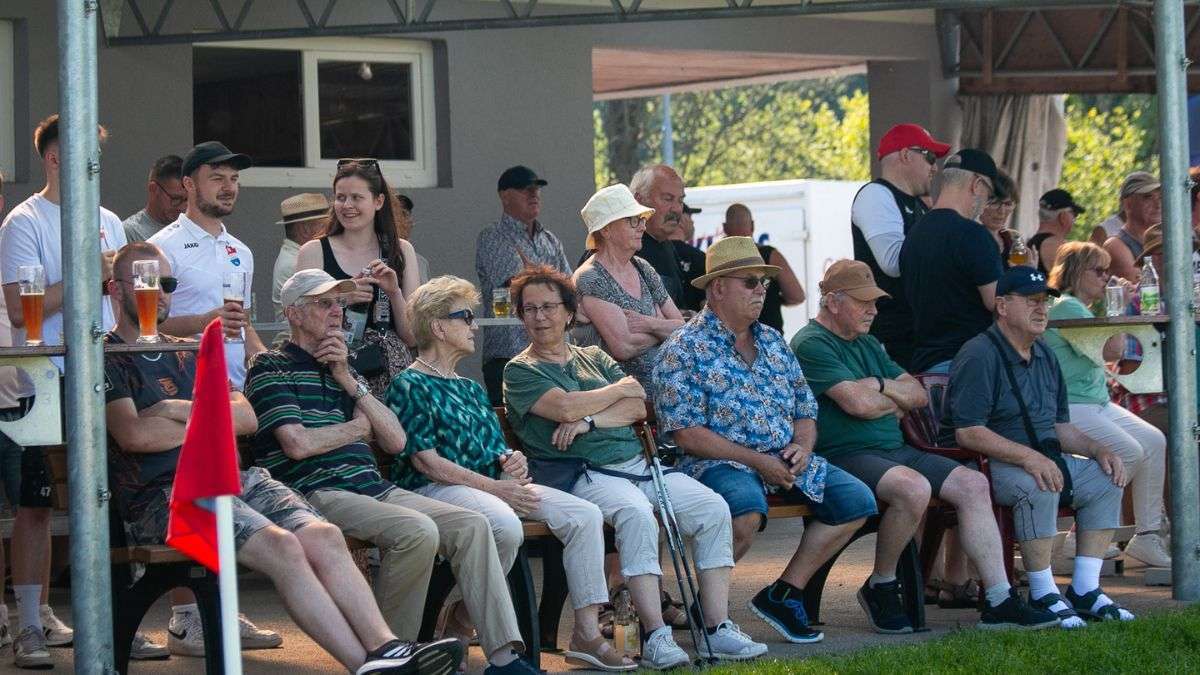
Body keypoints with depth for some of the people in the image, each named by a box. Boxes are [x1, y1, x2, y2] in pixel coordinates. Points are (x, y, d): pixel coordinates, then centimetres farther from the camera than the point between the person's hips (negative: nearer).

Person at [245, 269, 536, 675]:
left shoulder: (342, 371, 26)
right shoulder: (272, 368, 3)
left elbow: (396, 441, 14)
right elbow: (297, 444, -13)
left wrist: (349, 382, 5)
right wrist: (359, 428, 5)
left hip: (373, 488, 8)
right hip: (317, 493, -8)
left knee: (471, 526, -11)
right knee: (417, 531, -31)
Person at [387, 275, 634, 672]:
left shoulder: (471, 388, 26)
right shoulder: (410, 386, -2)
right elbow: (426, 461, -12)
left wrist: (512, 462, 0)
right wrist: (494, 487, -16)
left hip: (492, 484, 9)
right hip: (432, 490, -8)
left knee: (585, 515, -10)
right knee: (505, 525, -39)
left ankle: (587, 632, -13)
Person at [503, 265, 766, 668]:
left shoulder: (595, 358, 25)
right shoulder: (520, 371, 8)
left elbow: (638, 408, 11)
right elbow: (565, 407, -9)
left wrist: (588, 421, -6)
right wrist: (620, 390, 5)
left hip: (637, 464, 6)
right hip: (582, 475, -6)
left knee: (713, 508, -15)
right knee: (636, 513, -37)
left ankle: (717, 630, -17)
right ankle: (655, 638, -39)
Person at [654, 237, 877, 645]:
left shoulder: (773, 343, 19)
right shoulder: (684, 349, -5)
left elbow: (805, 410, 22)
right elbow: (686, 433, -14)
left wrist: (802, 447, -2)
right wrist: (757, 461, -18)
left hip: (785, 461, 8)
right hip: (719, 463, -7)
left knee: (857, 500, -7)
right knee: (747, 504, -39)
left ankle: (784, 594, 1)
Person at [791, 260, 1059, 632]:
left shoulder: (867, 344, 24)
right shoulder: (811, 345, -6)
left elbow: (919, 395, 18)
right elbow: (858, 403, -17)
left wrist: (880, 385, -2)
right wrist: (895, 404, 4)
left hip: (895, 450, 10)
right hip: (844, 457, -10)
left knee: (973, 483, -6)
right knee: (914, 487, -36)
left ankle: (1000, 601, -7)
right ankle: (881, 586, -14)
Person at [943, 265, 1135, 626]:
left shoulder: (1044, 357, 16)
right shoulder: (979, 356, -14)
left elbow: (1059, 426, 21)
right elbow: (968, 433, -23)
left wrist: (1098, 450, 1)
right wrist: (1029, 457, -31)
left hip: (1042, 458, 9)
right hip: (987, 465, -9)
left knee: (1106, 479, -5)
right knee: (1038, 486, -36)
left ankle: (1085, 590, -5)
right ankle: (1043, 595, -25)